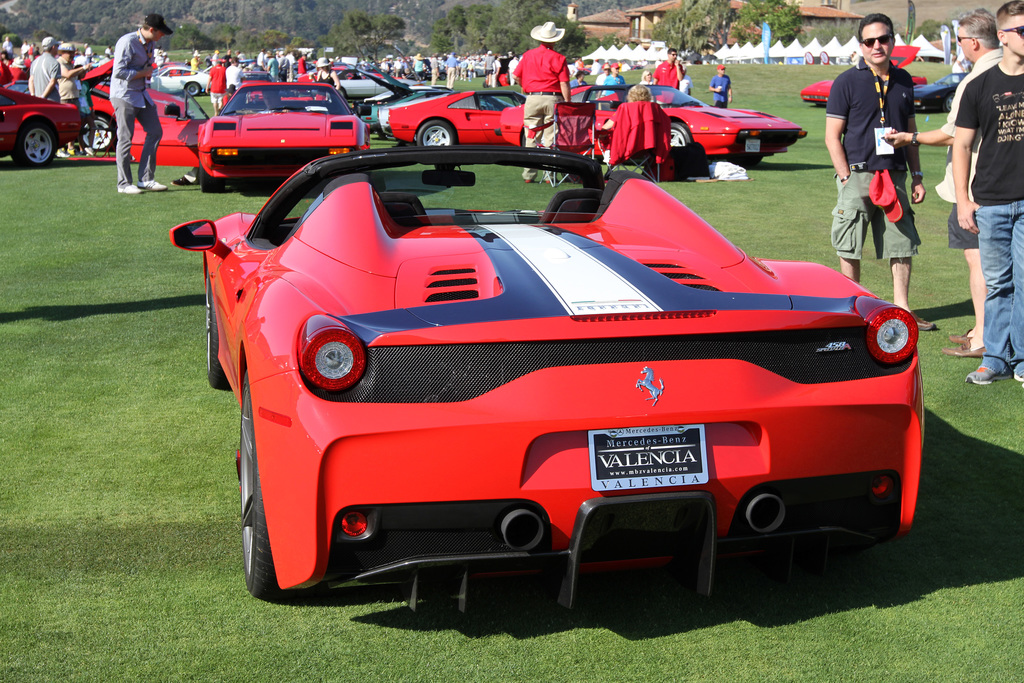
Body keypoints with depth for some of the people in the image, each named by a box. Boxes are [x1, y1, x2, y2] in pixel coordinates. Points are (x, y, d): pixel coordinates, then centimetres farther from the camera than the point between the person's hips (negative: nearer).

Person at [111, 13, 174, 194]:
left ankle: (146, 179, 11)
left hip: (141, 95, 9)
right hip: (124, 96, -9)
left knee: (155, 132, 5)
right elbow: (119, 72, -23)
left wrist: (149, 71, 5)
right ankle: (124, 184, 3)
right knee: (125, 139, -5)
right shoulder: (127, 42, -18)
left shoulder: (151, 44, 9)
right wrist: (144, 73, -14)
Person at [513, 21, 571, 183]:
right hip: (553, 99, -2)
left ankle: (529, 174, 7)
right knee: (551, 139, 3)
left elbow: (516, 76, 10)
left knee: (531, 138, 7)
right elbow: (564, 84, -8)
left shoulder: (528, 55, 4)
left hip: (532, 98, 2)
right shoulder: (559, 58, -4)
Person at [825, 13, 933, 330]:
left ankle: (902, 309, 15)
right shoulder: (847, 82, -4)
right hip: (858, 176, -4)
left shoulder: (903, 81, 12)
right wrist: (847, 178, -12)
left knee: (903, 244, 6)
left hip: (894, 175, 5)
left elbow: (910, 131, 19)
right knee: (850, 250, 1)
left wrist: (917, 176, 13)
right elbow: (832, 137, -5)